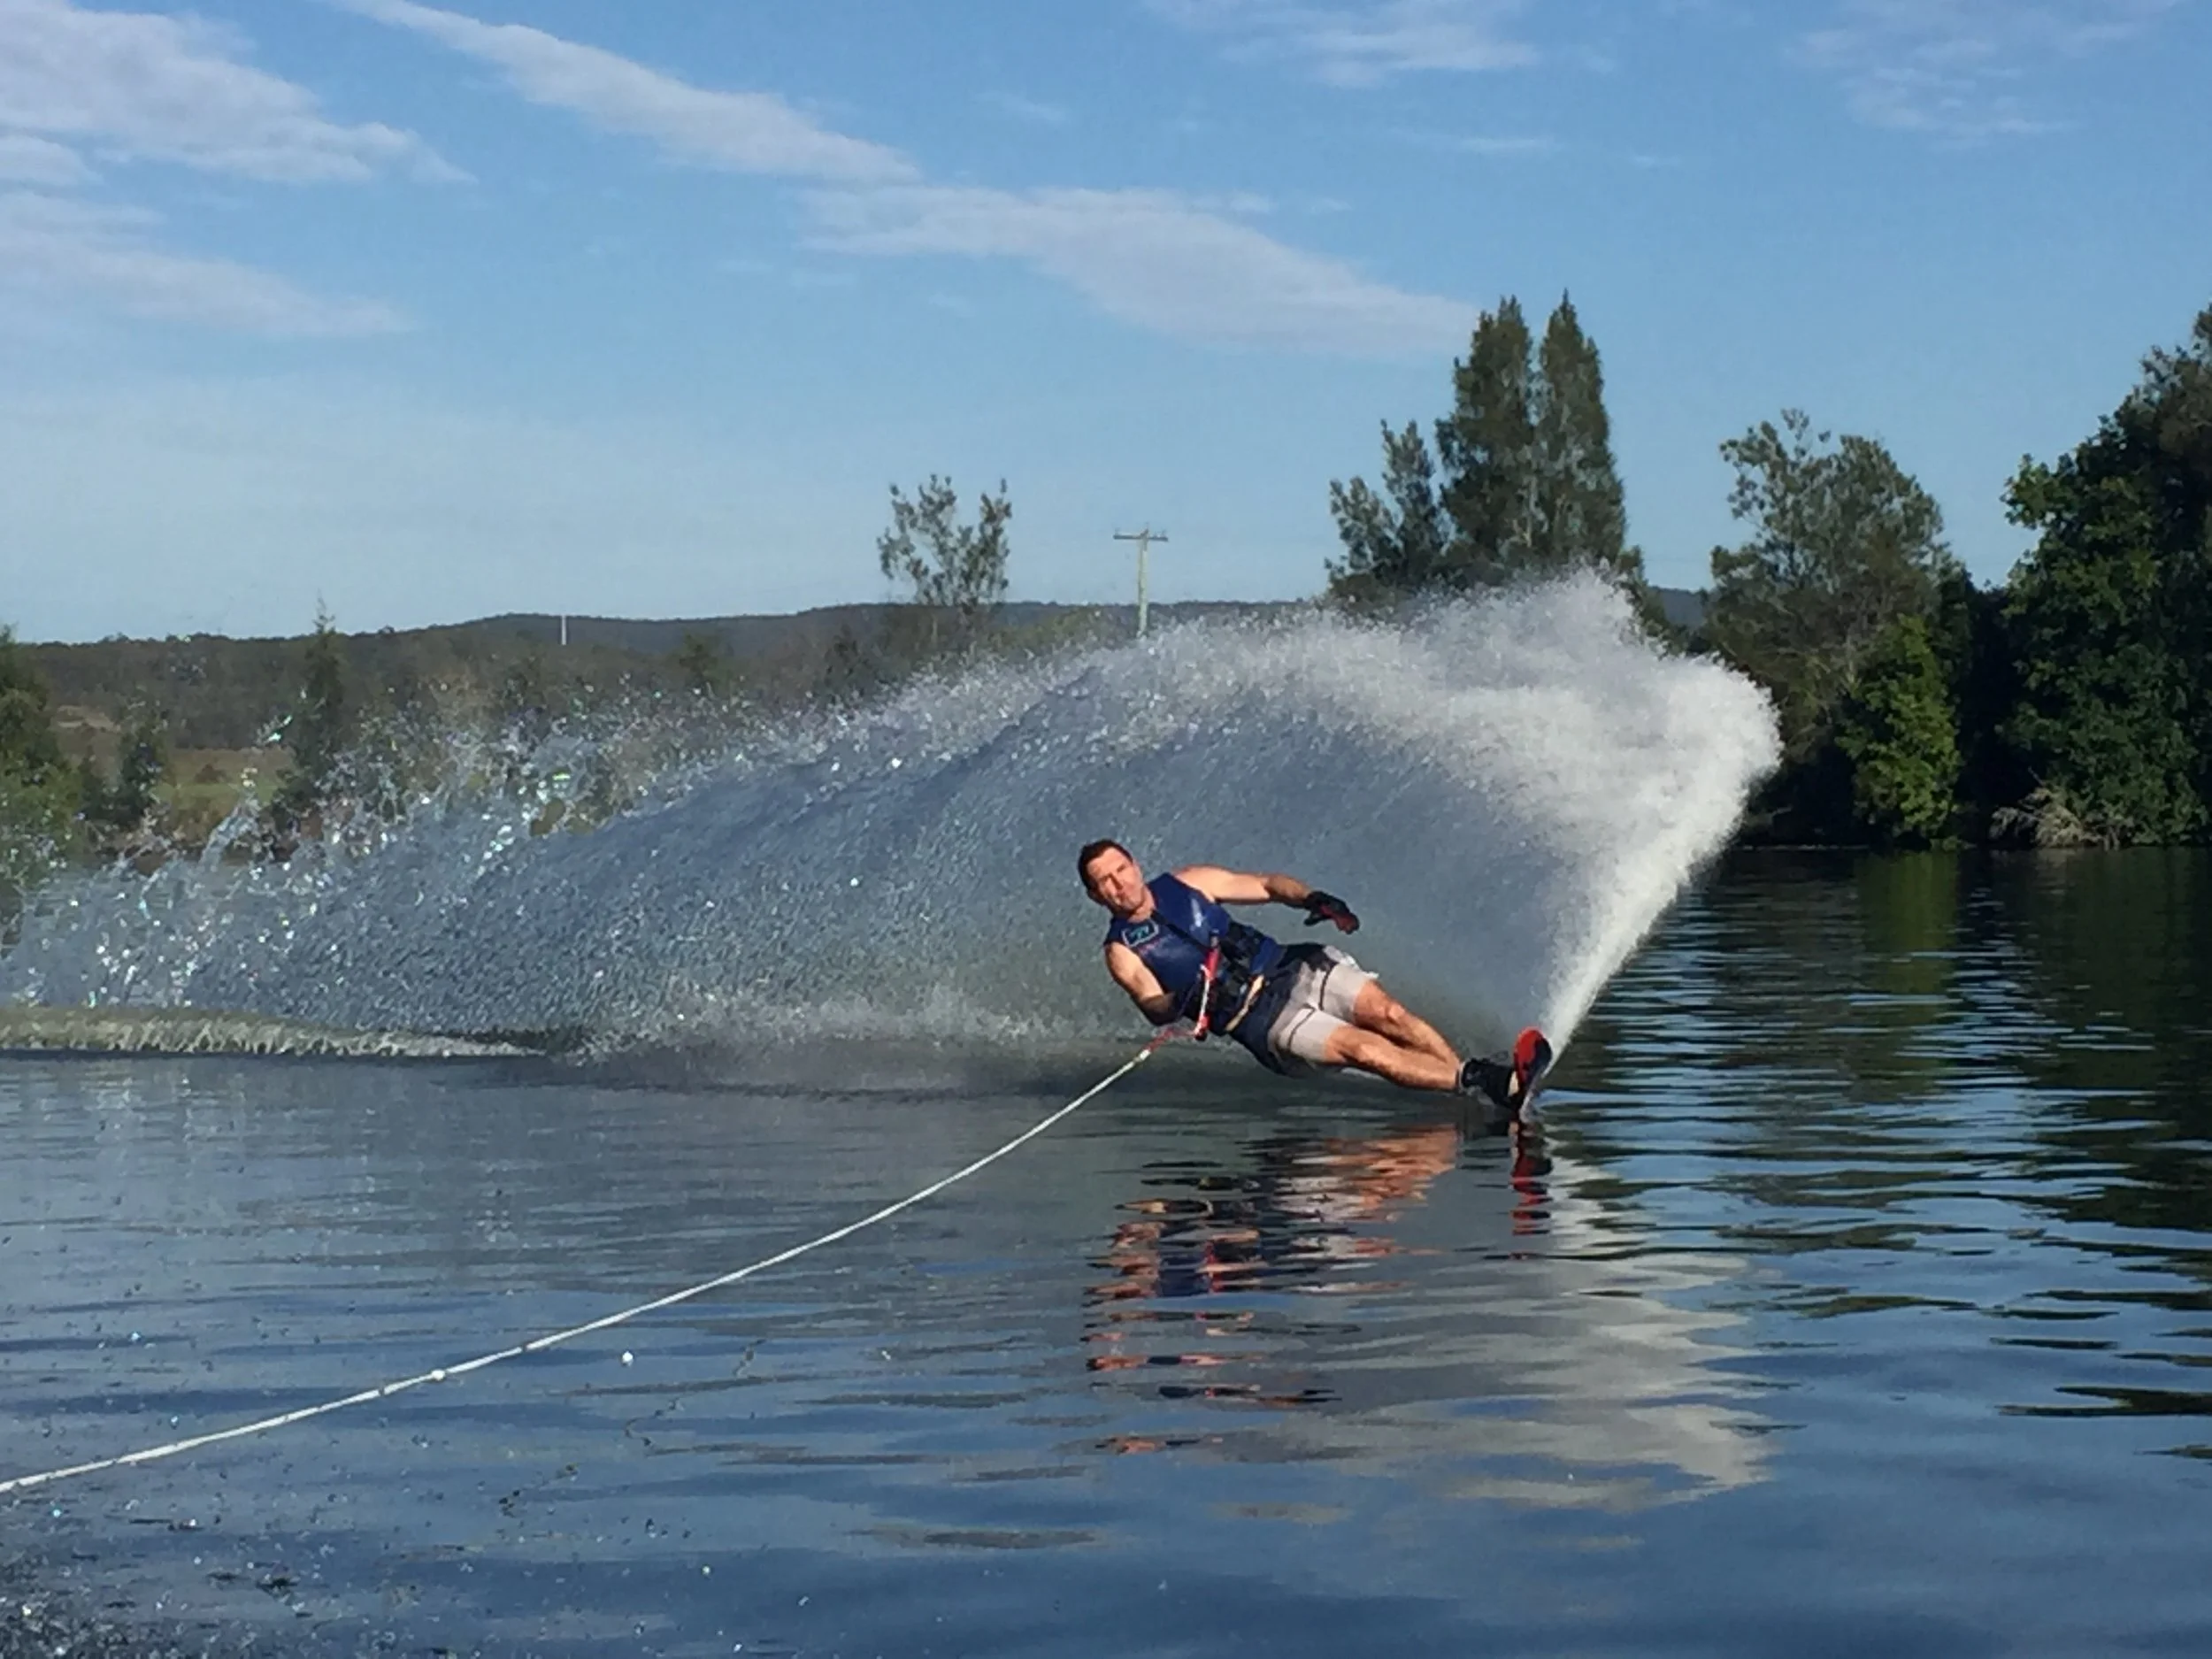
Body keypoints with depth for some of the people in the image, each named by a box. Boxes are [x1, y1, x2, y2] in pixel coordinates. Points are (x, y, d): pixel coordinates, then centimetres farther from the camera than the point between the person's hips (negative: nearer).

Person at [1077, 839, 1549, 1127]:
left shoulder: (1187, 884, 10)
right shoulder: (1123, 950, 1)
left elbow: (1265, 886, 14)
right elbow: (1152, 1004, -11)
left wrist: (1311, 898, -5)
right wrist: (1179, 1004, -34)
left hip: (1294, 967, 4)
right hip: (1262, 1018, -4)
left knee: (1389, 1014, -20)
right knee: (1363, 1047, -25)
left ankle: (1495, 1082, -28)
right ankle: (1485, 1083, -37)